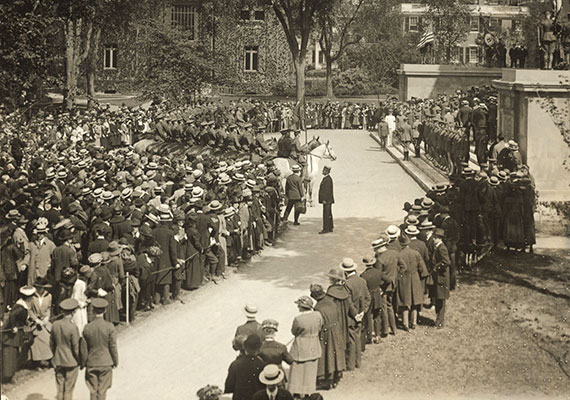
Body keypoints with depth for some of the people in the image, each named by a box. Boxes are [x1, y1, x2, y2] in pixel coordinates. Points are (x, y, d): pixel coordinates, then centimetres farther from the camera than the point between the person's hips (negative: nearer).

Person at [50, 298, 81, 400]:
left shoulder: (55, 325, -4)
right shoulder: (73, 328, -21)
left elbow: (51, 343, 7)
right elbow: (76, 347, -16)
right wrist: (80, 361, -1)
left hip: (58, 361, 5)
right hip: (71, 362, -5)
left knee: (60, 389, 14)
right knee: (69, 389, 6)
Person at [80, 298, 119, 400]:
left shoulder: (87, 328, -7)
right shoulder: (109, 327, -13)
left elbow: (83, 348, -1)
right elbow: (113, 346, -7)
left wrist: (83, 363, 13)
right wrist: (115, 361, 6)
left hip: (91, 364, 2)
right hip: (106, 363, -2)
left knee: (93, 390, 12)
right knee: (102, 391, 7)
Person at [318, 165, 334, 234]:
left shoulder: (328, 179, -16)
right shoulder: (326, 178, 16)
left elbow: (327, 190, -21)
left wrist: (324, 200, -22)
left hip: (326, 200, -10)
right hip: (327, 200, 10)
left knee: (326, 214, -9)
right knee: (328, 214, 12)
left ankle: (326, 229, -9)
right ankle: (330, 228, 17)